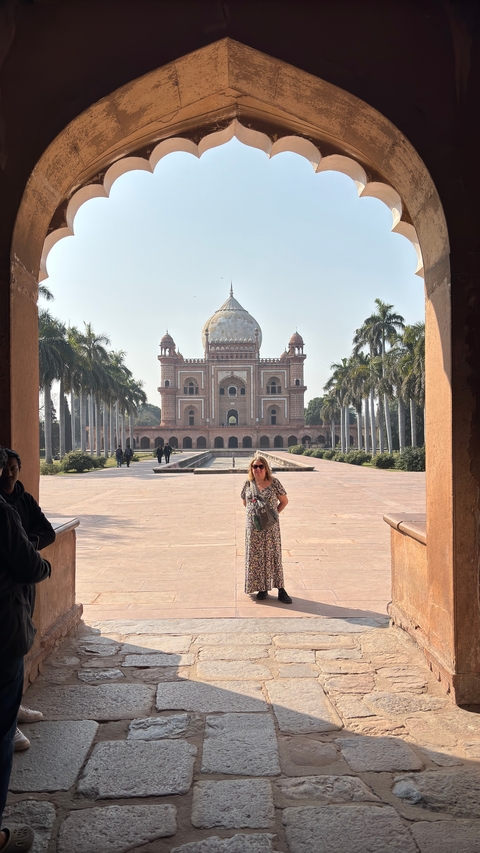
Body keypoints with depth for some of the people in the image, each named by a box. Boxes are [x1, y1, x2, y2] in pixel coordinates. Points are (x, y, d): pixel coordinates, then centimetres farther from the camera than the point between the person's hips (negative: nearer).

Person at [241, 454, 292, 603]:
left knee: (273, 555, 0)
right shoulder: (248, 484, 3)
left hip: (271, 526, -3)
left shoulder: (274, 482, -5)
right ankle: (262, 588, 18)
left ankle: (281, 589, 5)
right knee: (256, 557, 6)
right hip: (253, 526, 3)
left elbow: (284, 501, 4)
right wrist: (254, 512, 6)